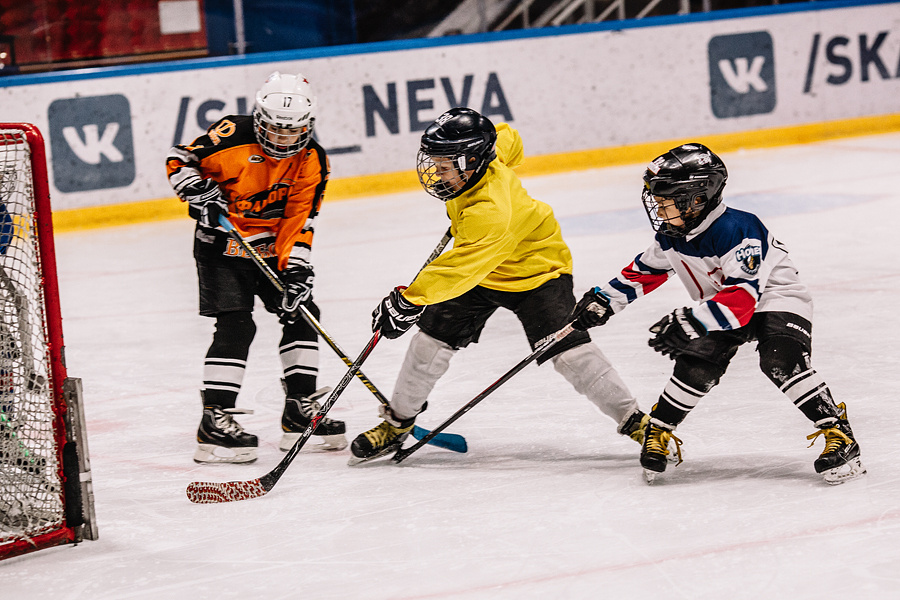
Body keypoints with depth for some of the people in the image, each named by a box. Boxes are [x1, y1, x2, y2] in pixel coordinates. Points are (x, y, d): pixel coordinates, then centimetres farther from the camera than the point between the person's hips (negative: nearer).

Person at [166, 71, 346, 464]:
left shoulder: (312, 161, -6)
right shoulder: (233, 136, -18)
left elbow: (299, 219, -7)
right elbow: (180, 160, -8)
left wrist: (295, 268, -17)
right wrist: (199, 192, -25)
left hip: (271, 248, 5)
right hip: (222, 244, -5)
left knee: (301, 312, 4)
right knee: (236, 325, -16)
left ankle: (300, 411, 15)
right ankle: (214, 422, -15)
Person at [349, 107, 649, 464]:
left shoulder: (491, 212, -41)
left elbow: (459, 270, -43)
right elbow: (507, 139, 5)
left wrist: (408, 301, -44)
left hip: (535, 270, -8)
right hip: (478, 270, 8)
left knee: (568, 350, -20)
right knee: (431, 339, 2)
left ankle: (634, 421, -8)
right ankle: (397, 423, 18)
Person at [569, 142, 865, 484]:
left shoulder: (735, 231, -32)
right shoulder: (672, 236, -6)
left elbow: (742, 296, -38)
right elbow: (645, 271, 14)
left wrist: (692, 324, -44)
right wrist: (604, 301, 9)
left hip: (776, 300, -7)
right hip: (720, 309, 7)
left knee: (782, 363, -29)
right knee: (697, 366, -14)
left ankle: (837, 434, -23)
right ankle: (657, 433, 5)